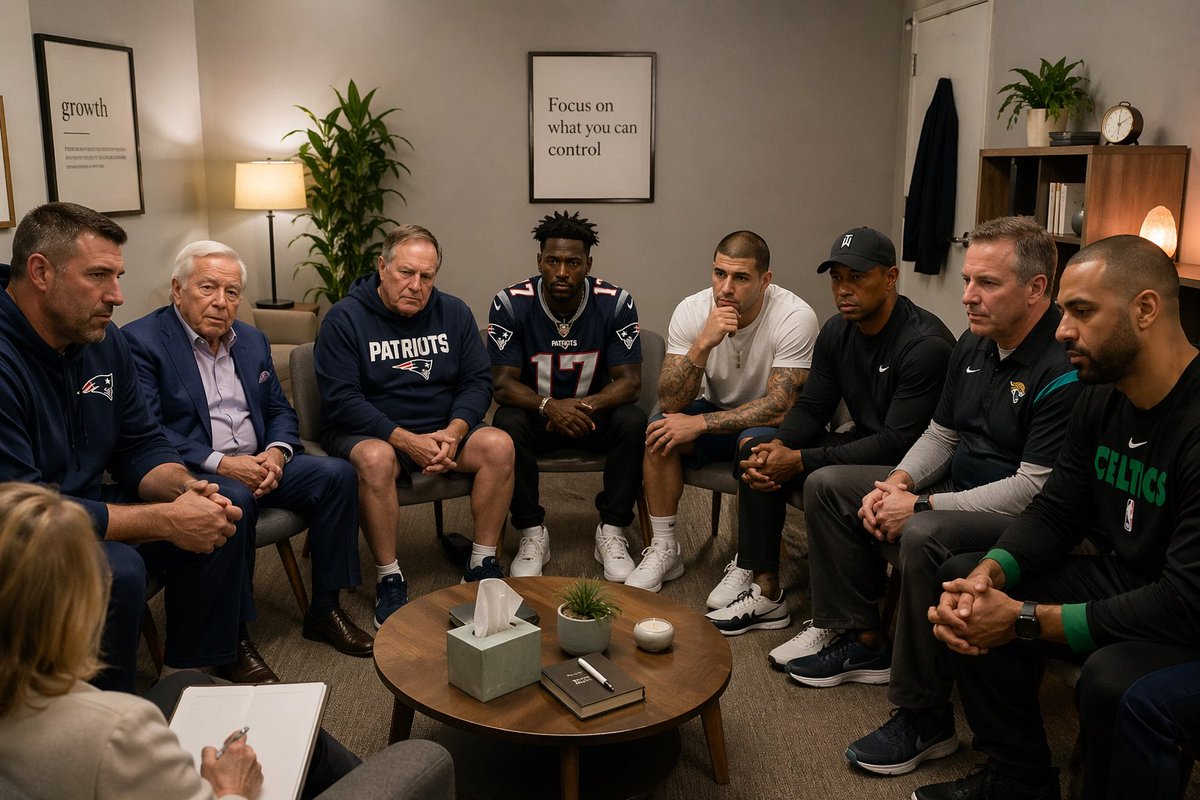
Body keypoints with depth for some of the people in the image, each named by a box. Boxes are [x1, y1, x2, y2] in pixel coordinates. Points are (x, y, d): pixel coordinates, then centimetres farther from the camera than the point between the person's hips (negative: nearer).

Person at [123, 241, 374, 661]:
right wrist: (220, 464, -22)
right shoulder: (141, 341, -6)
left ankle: (325, 610, -4)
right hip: (191, 474, -6)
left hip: (256, 465, 7)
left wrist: (276, 452, -6)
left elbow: (279, 410, 17)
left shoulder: (252, 340, 16)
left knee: (337, 474, -13)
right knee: (234, 500, -36)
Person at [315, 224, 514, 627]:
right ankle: (389, 580, -22)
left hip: (443, 430, 4)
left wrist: (453, 433, -17)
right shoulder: (345, 317, -8)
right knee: (376, 458, -37)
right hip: (366, 432, -4)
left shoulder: (453, 313, 5)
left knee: (499, 444, -22)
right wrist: (408, 441, -25)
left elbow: (477, 382, 3)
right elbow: (342, 399, -16)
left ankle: (482, 564, -10)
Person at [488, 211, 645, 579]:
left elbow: (629, 382, -15)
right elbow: (503, 383, -17)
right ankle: (532, 534, -16)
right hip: (536, 413, 0)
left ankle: (611, 532, -14)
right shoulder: (510, 303, -14)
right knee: (507, 423, -32)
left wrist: (587, 405, -36)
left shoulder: (616, 303, -13)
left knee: (633, 421, -30)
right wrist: (549, 406, -38)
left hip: (594, 414, 1)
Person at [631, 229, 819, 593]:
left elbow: (780, 406, -27)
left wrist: (699, 423, -29)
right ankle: (663, 550, -8)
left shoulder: (795, 317, -25)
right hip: (715, 410, 4)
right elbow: (670, 402, -20)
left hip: (771, 424, -3)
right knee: (659, 430, -23)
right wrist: (703, 344, -36)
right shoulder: (692, 310, -15)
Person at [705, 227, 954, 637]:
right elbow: (811, 406, 7)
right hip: (863, 442, 9)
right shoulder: (837, 331, 2)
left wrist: (800, 461, -28)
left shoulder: (926, 344, -23)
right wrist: (777, 446, -17)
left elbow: (898, 444, -27)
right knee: (756, 450, -3)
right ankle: (762, 588, -3)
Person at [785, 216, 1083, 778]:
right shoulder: (973, 344, 6)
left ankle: (925, 716, -20)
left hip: (1022, 521, -9)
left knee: (924, 537, -38)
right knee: (828, 485, 6)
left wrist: (922, 506, -24)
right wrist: (897, 483, -5)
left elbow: (1034, 489, -26)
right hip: (955, 489, 10)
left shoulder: (1064, 368, -22)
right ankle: (863, 641, 10)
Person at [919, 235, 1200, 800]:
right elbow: (1053, 513, 4)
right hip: (1119, 579, 9)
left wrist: (1025, 620, -25)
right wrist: (988, 576, -16)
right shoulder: (1101, 398, 0)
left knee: (1111, 680, -36)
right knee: (962, 577, 0)